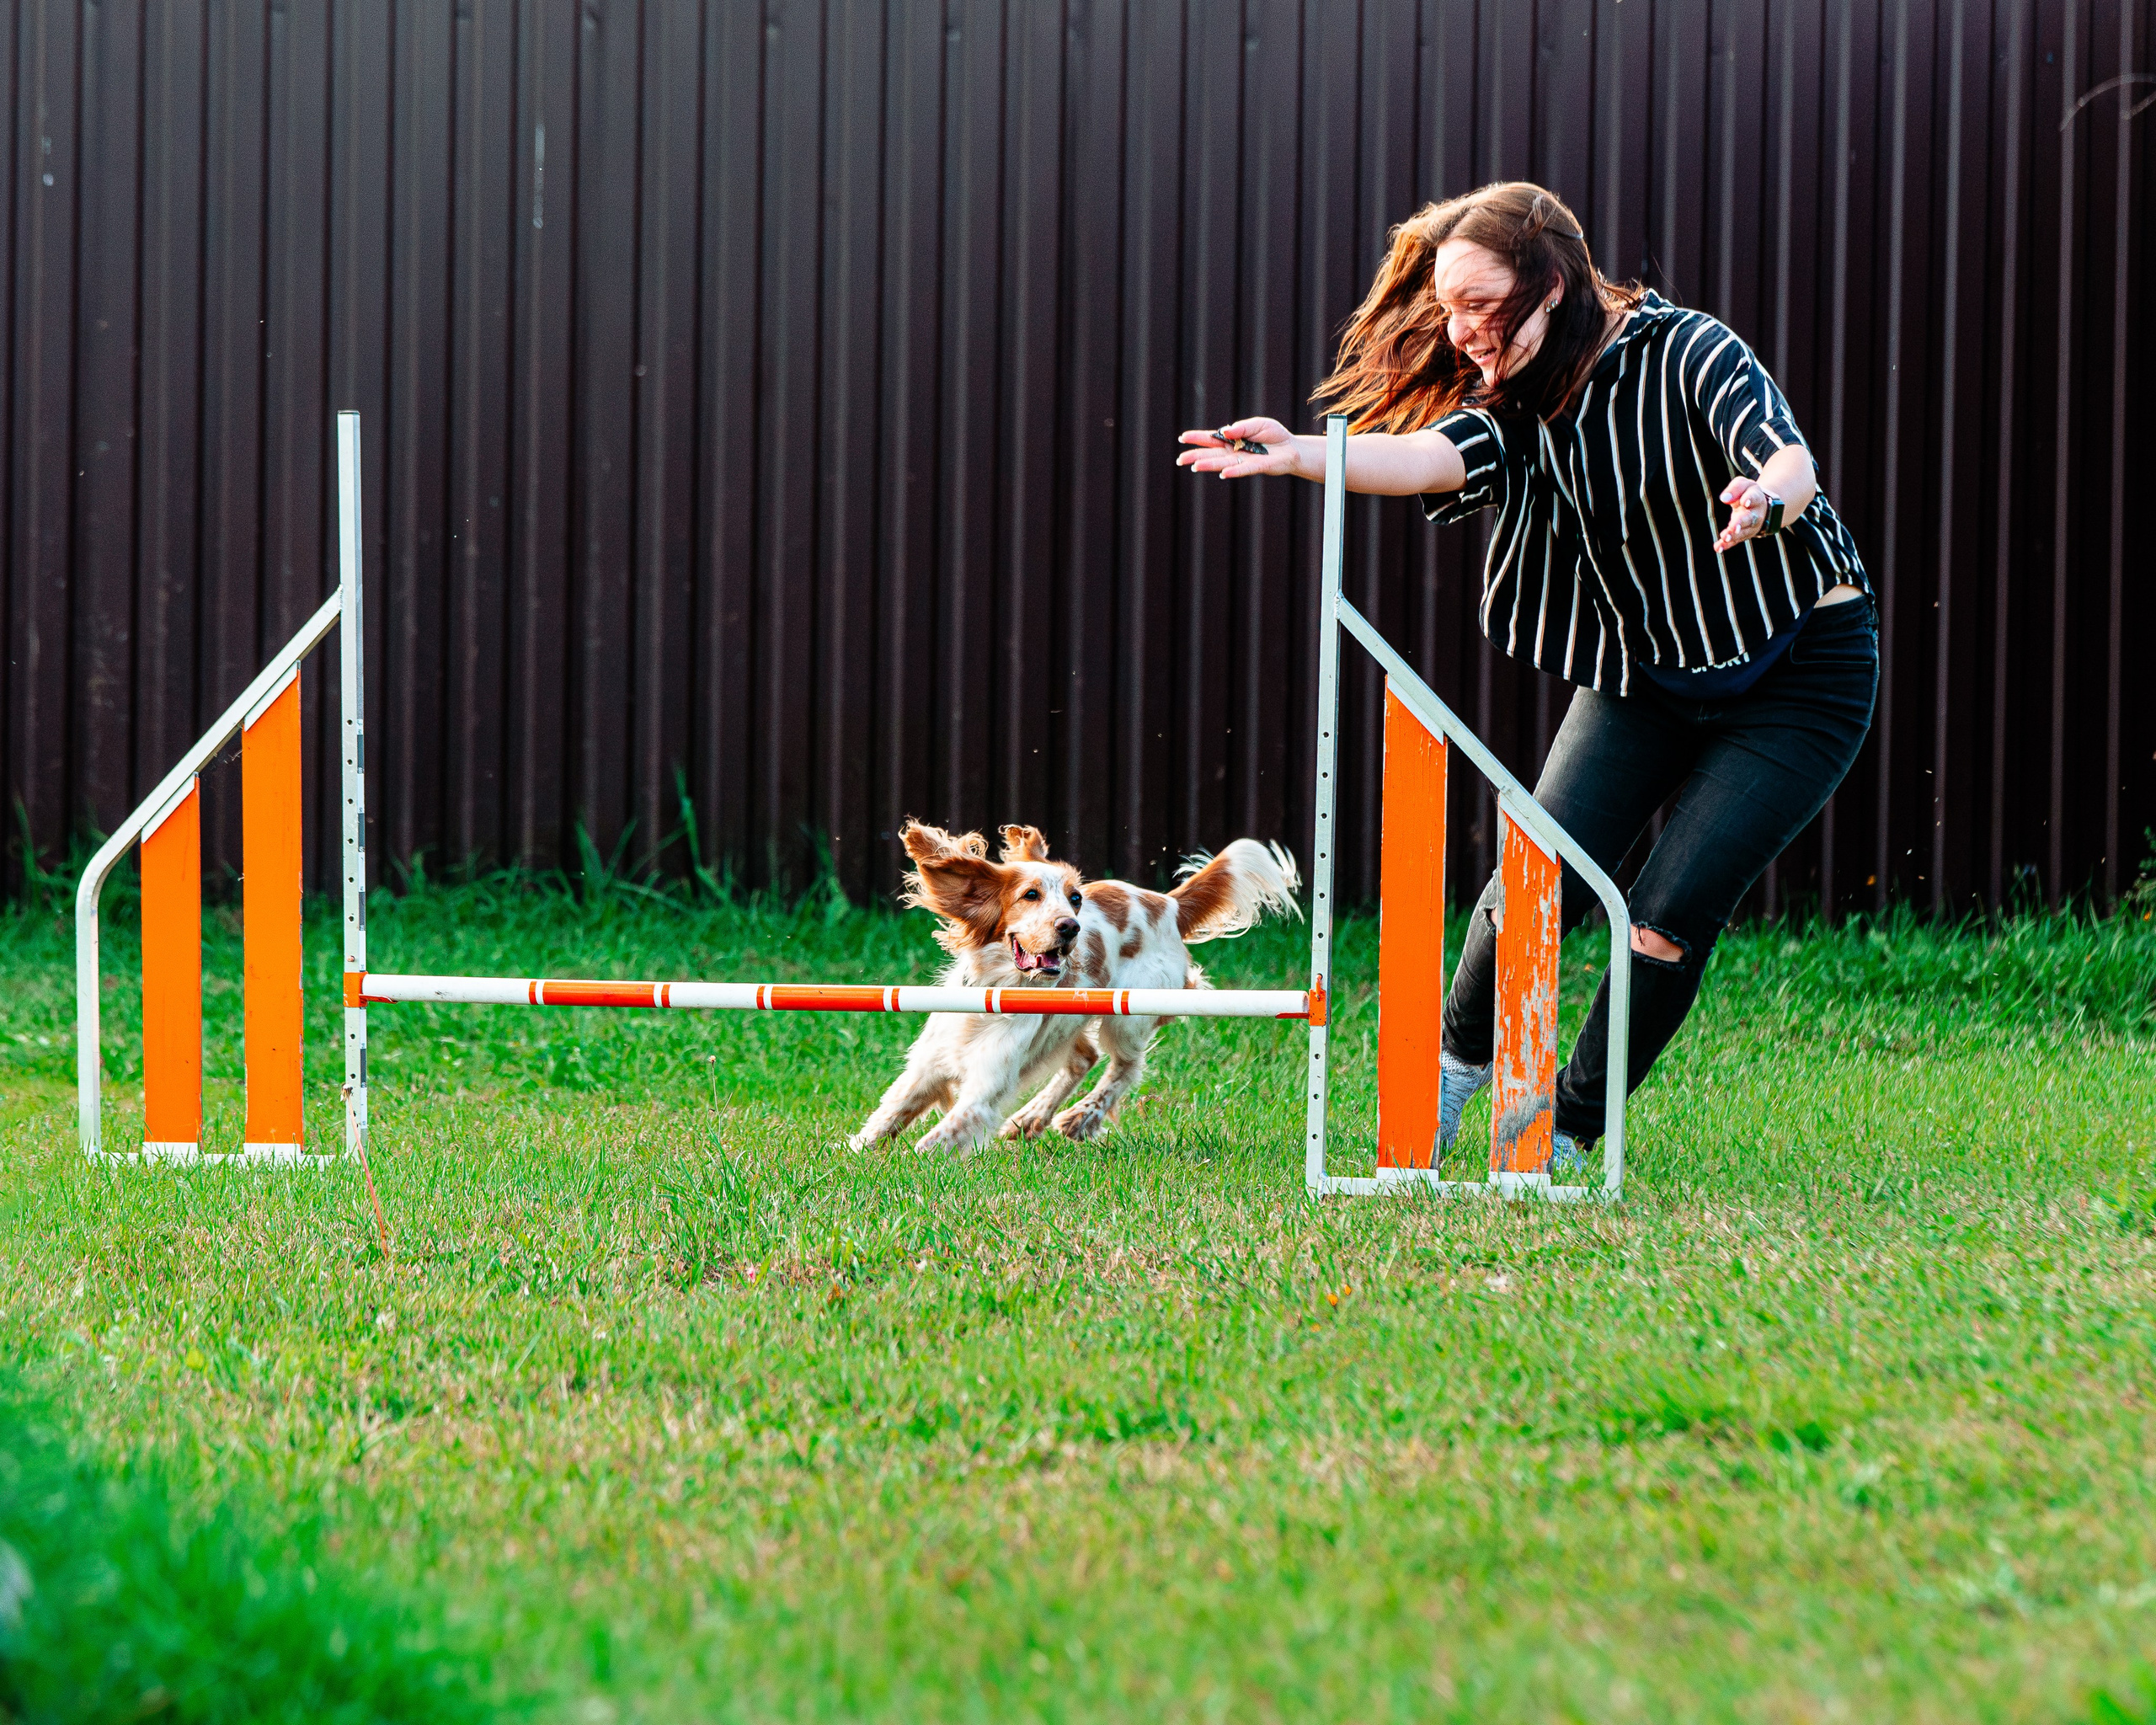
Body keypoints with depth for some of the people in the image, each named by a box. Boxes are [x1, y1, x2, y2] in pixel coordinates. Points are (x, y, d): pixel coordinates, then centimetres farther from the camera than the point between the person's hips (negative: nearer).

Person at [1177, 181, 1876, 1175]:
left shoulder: (1685, 353, -19)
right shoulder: (1518, 399, -4)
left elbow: (1792, 464, -34)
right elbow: (1437, 455, -25)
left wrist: (1763, 504, -60)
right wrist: (1304, 457, -44)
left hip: (1800, 671, -5)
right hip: (1642, 674, 5)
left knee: (1670, 917, -15)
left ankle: (1567, 1133, 2)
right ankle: (1458, 1061, 17)